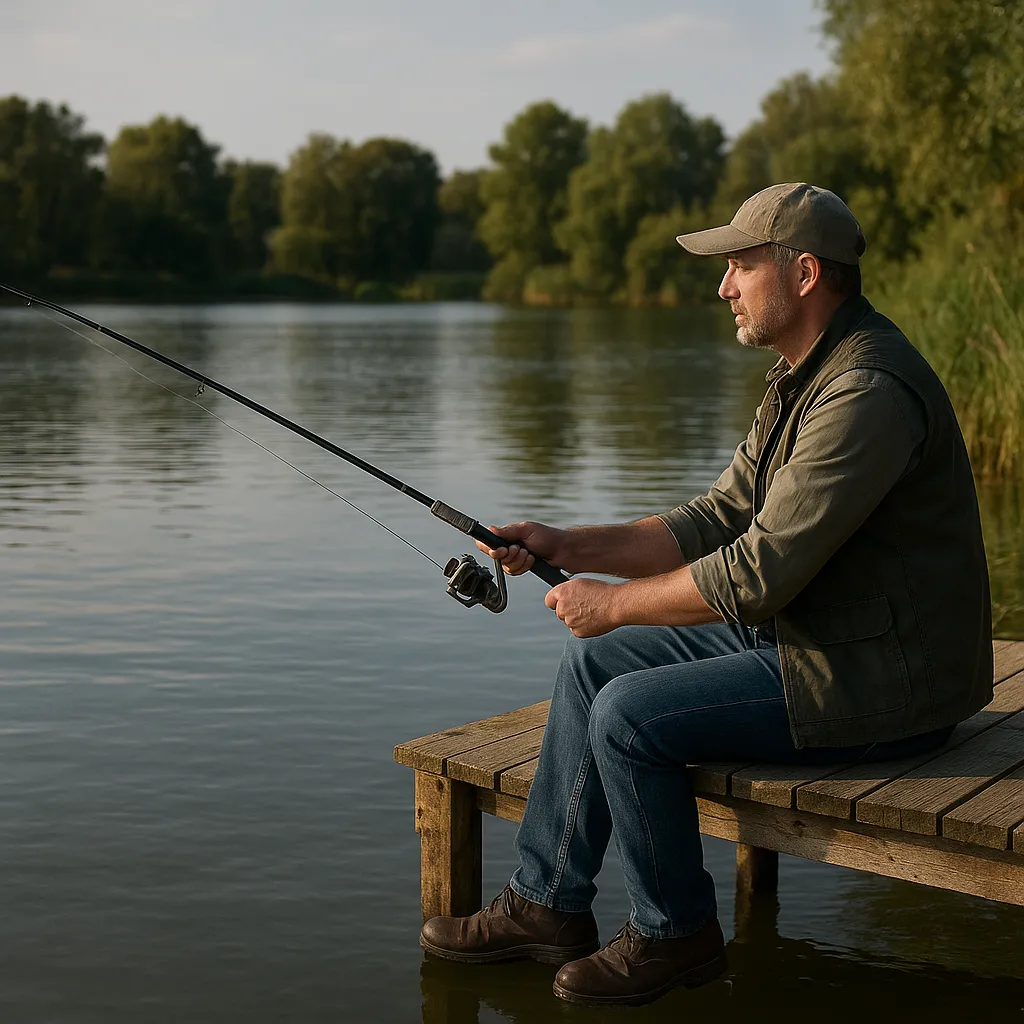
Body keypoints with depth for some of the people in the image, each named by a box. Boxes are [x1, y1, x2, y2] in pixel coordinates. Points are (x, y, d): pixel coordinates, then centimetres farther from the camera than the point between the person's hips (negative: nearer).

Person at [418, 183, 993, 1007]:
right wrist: (569, 546, 1)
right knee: (594, 663, 6)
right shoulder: (801, 378, 10)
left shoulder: (867, 391, -24)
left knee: (630, 718, -18)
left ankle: (676, 937, 5)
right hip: (800, 635, 10)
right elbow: (719, 522, 11)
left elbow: (760, 572, -27)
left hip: (877, 680, -10)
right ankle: (547, 904, 15)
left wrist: (615, 602, -14)